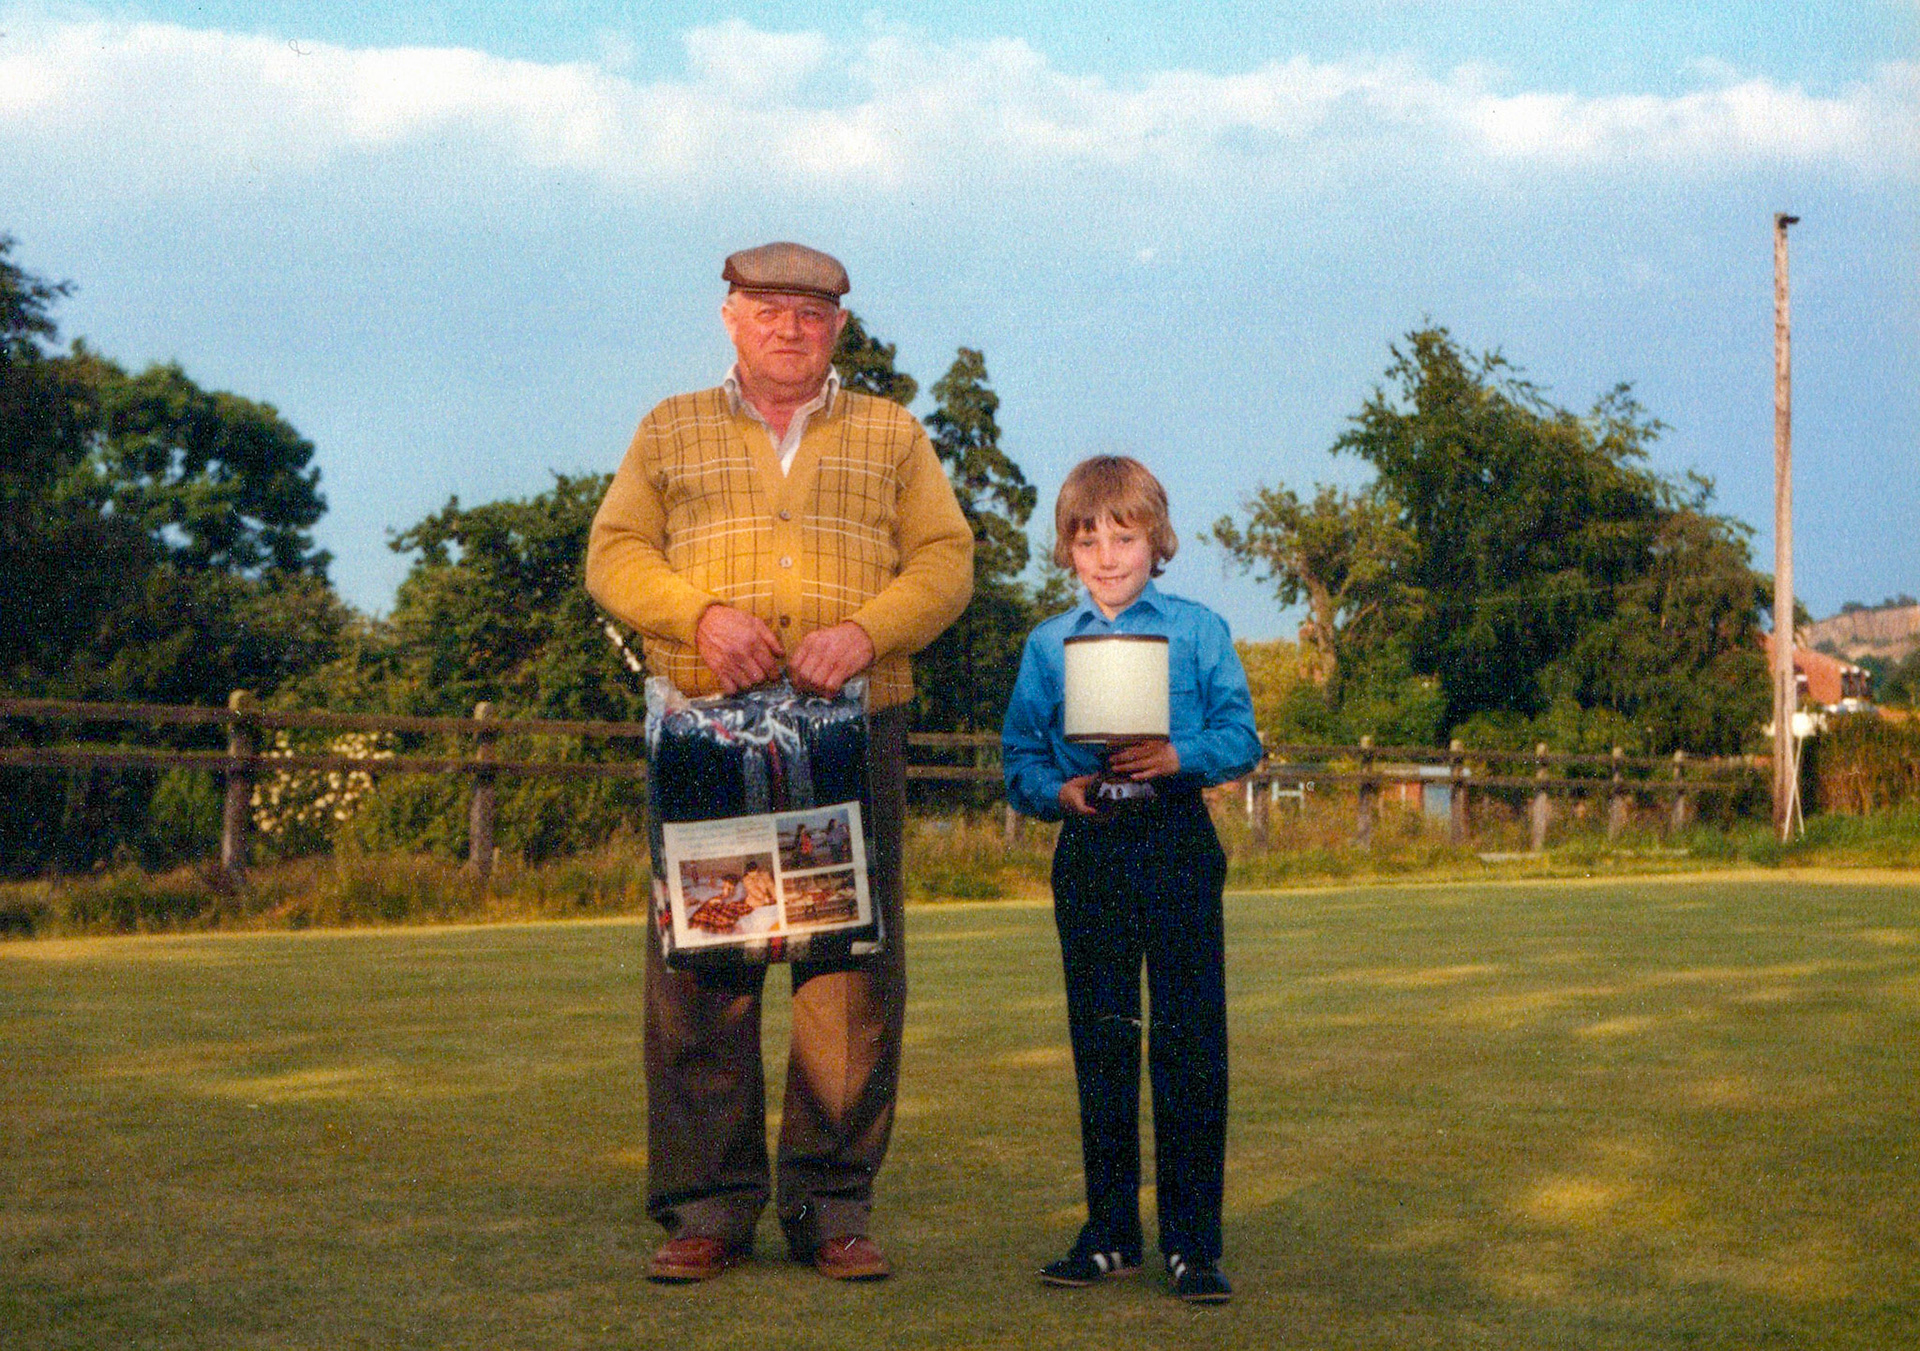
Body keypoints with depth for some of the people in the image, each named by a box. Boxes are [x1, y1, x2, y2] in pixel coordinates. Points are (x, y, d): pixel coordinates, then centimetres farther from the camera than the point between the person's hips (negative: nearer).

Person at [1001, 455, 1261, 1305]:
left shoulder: (1198, 631, 5)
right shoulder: (1047, 646, 10)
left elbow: (1240, 738, 0)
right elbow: (1019, 757, 9)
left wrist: (1176, 757, -18)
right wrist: (1059, 790, -11)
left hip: (1177, 843, -2)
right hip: (1088, 849, 2)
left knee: (1189, 1040, -4)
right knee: (1099, 1044, 7)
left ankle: (1193, 1240, 4)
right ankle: (1110, 1232, 17)